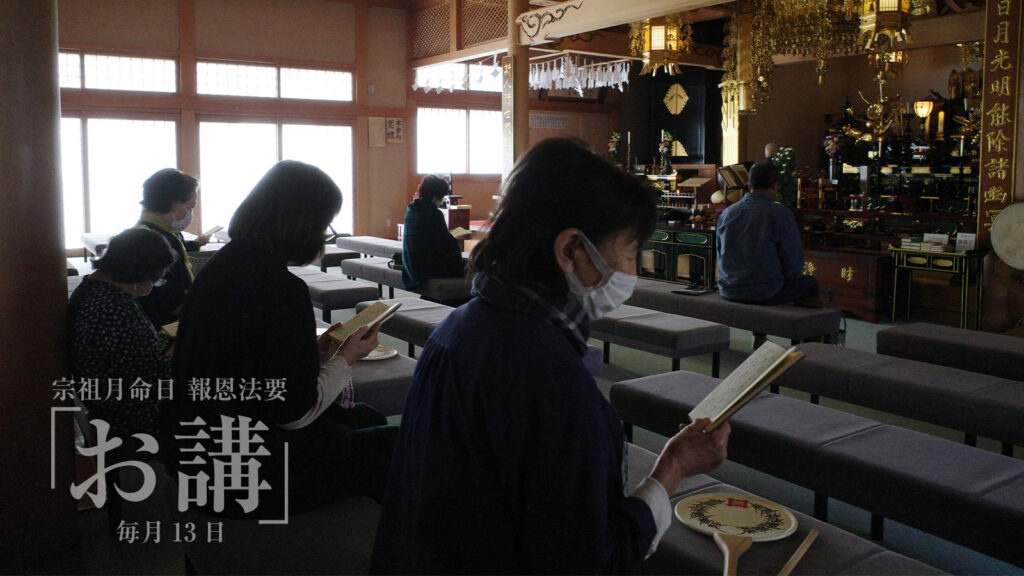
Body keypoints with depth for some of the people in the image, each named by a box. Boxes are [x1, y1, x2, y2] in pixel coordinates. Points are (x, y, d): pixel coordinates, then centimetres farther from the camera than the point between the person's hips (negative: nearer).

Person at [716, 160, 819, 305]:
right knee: (810, 283, 20)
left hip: (728, 291, 6)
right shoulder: (781, 213, -12)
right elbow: (794, 264, -8)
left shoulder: (726, 213, 3)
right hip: (765, 293, -6)